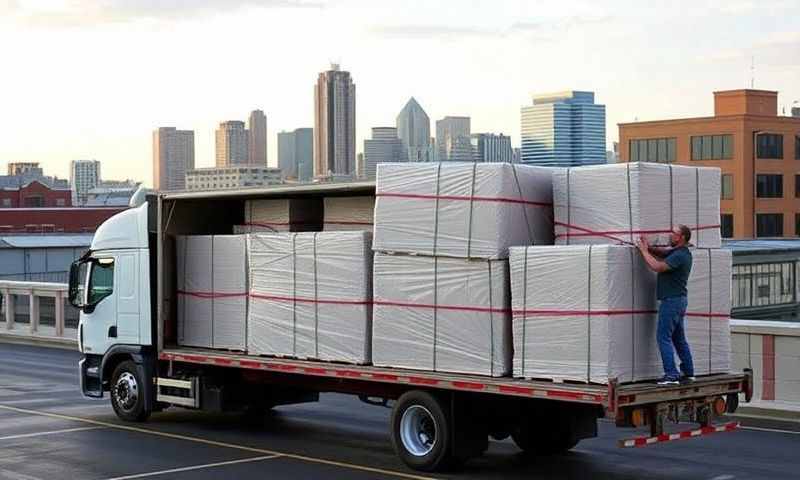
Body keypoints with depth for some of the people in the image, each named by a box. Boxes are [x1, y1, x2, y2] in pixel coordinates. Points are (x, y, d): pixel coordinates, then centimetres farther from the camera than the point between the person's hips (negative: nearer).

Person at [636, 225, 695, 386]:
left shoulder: (680, 256, -19)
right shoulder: (677, 252, 13)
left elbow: (657, 267, -25)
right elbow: (663, 251, 23)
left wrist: (644, 250, -14)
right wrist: (649, 248, 2)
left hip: (671, 300, -10)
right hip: (678, 300, 10)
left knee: (663, 336, -10)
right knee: (679, 338, 14)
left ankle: (671, 375, -14)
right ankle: (688, 373, 18)